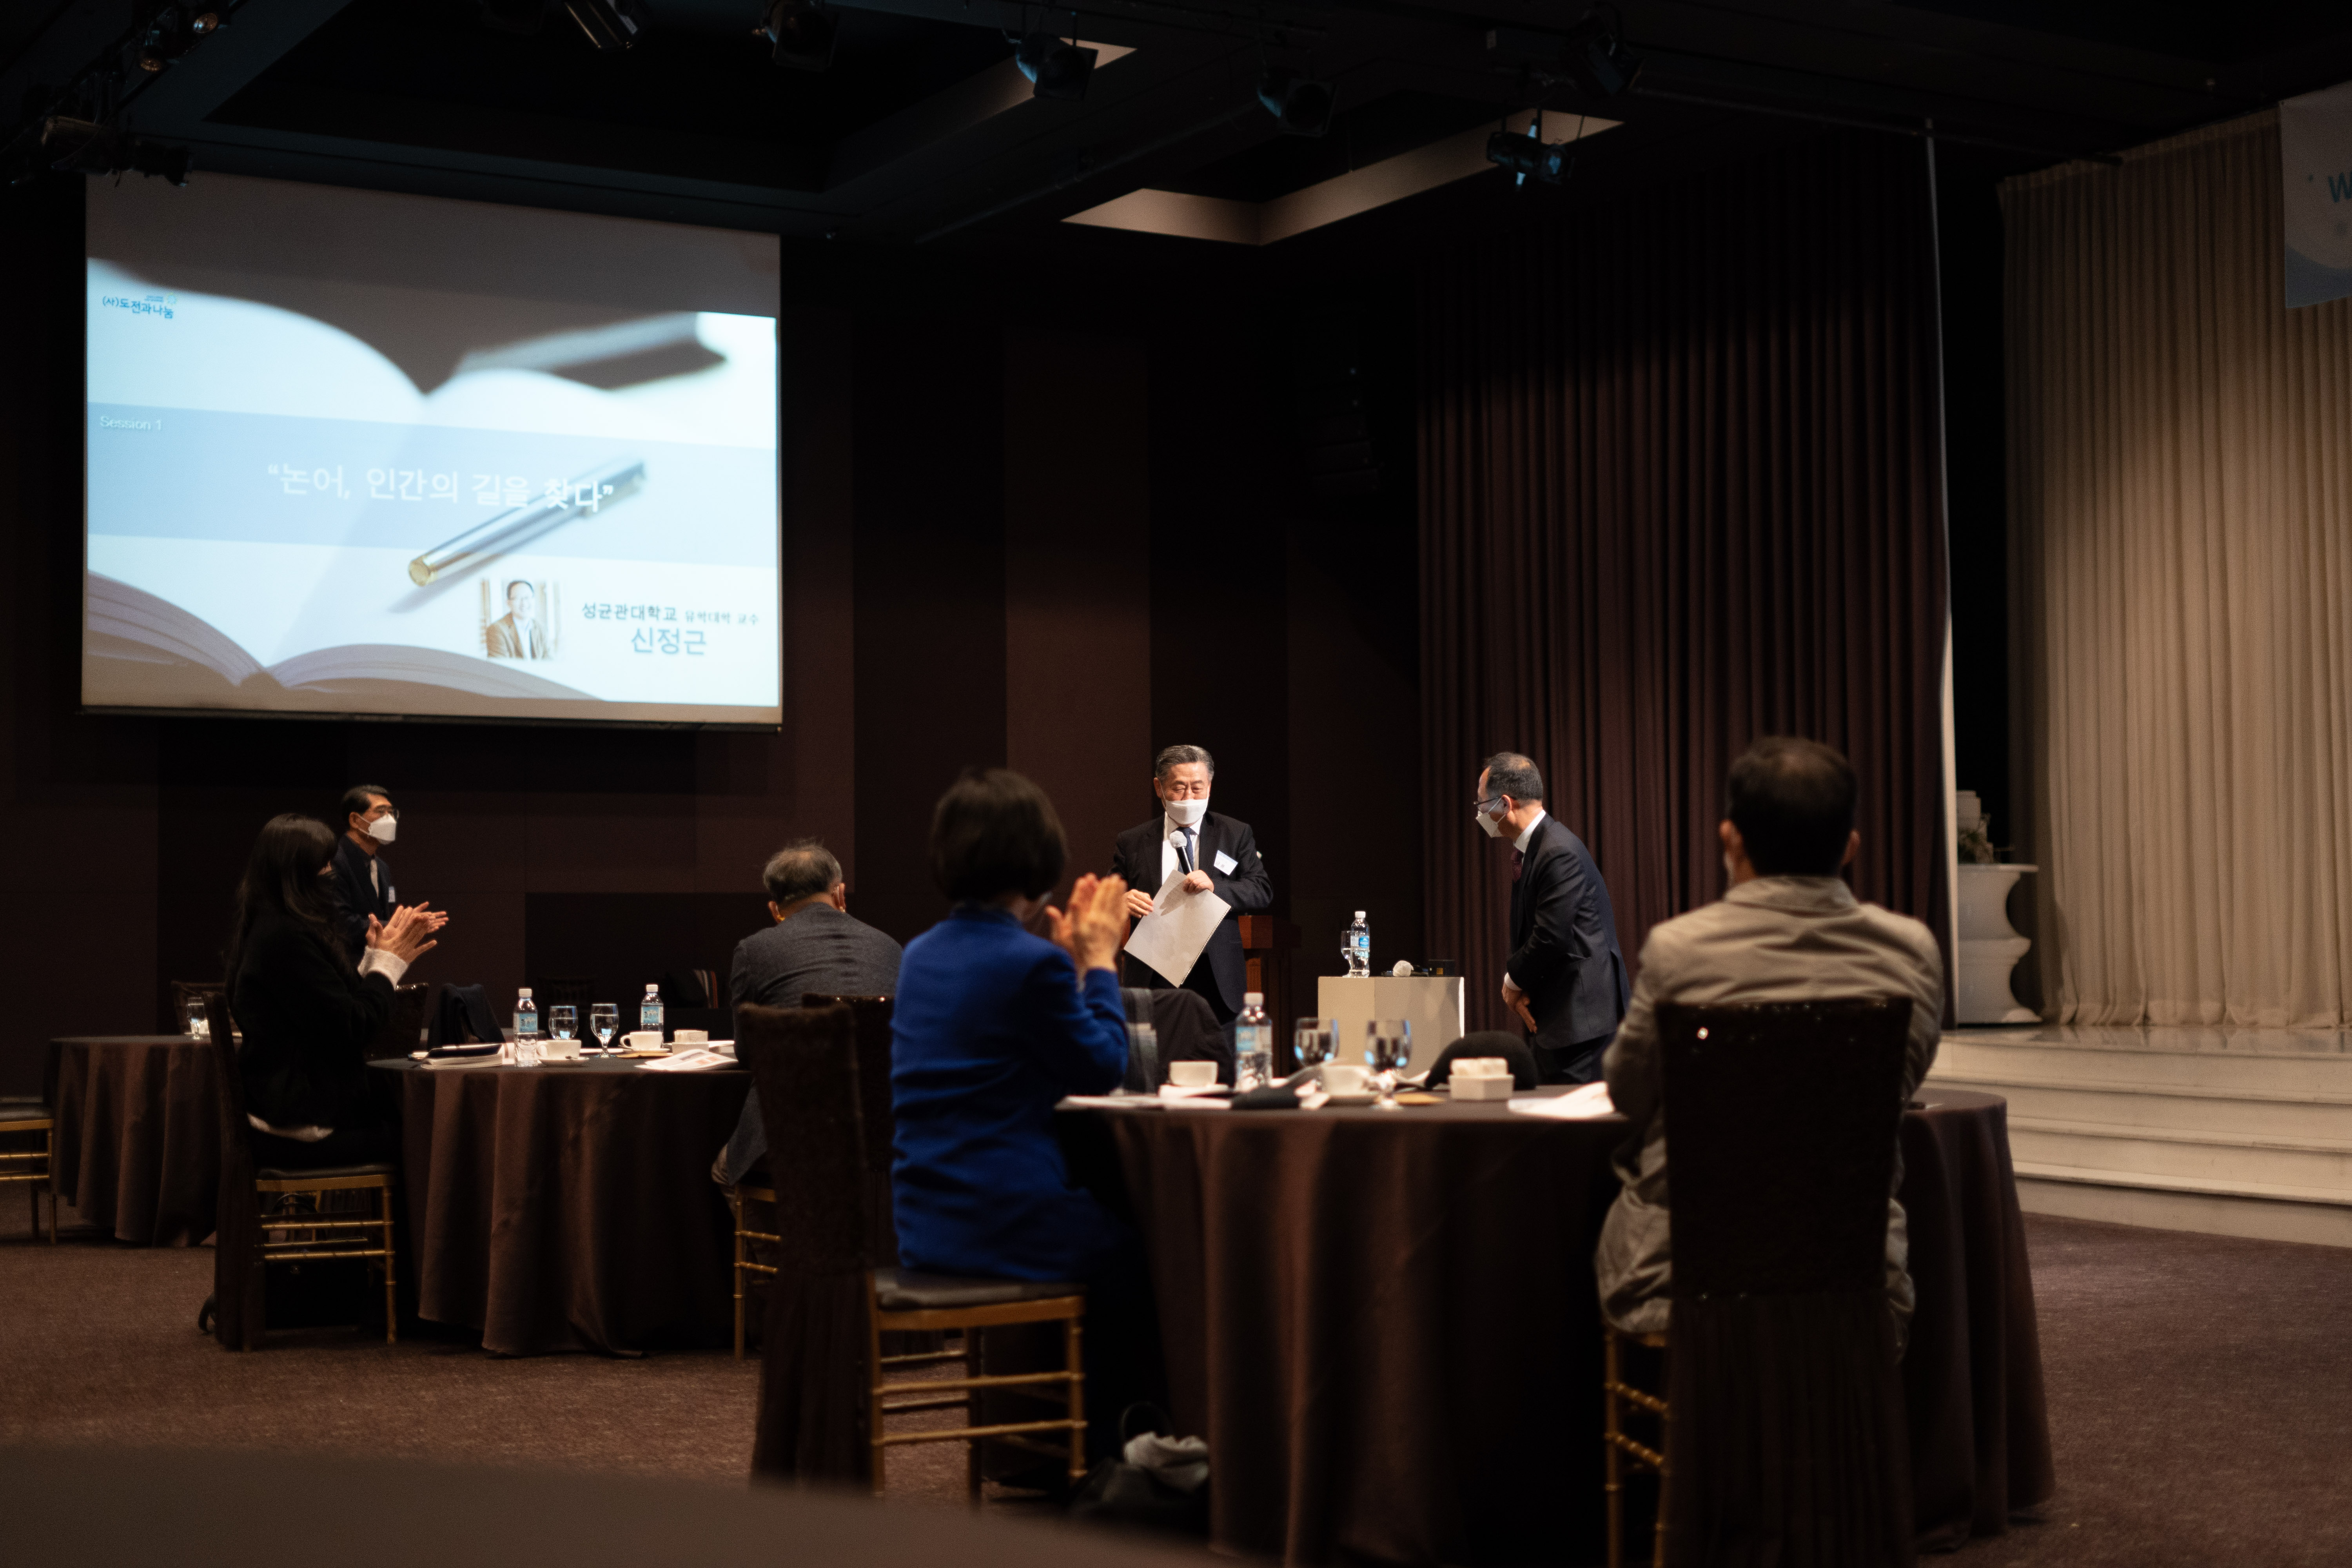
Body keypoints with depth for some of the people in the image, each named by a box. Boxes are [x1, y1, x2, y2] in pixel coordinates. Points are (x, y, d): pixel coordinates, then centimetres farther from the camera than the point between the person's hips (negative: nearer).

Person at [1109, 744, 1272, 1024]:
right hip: (1155, 981, 0)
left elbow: (1262, 890, 1)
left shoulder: (1236, 834, 9)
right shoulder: (1131, 842, 9)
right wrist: (1123, 901, -14)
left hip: (1218, 981, 0)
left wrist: (1215, 886, -17)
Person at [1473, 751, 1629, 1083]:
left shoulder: (1560, 853, -19)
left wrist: (1513, 981, -6)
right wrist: (1514, 982, -1)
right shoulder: (1530, 847, 14)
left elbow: (1551, 938, -22)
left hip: (1580, 1015, -10)